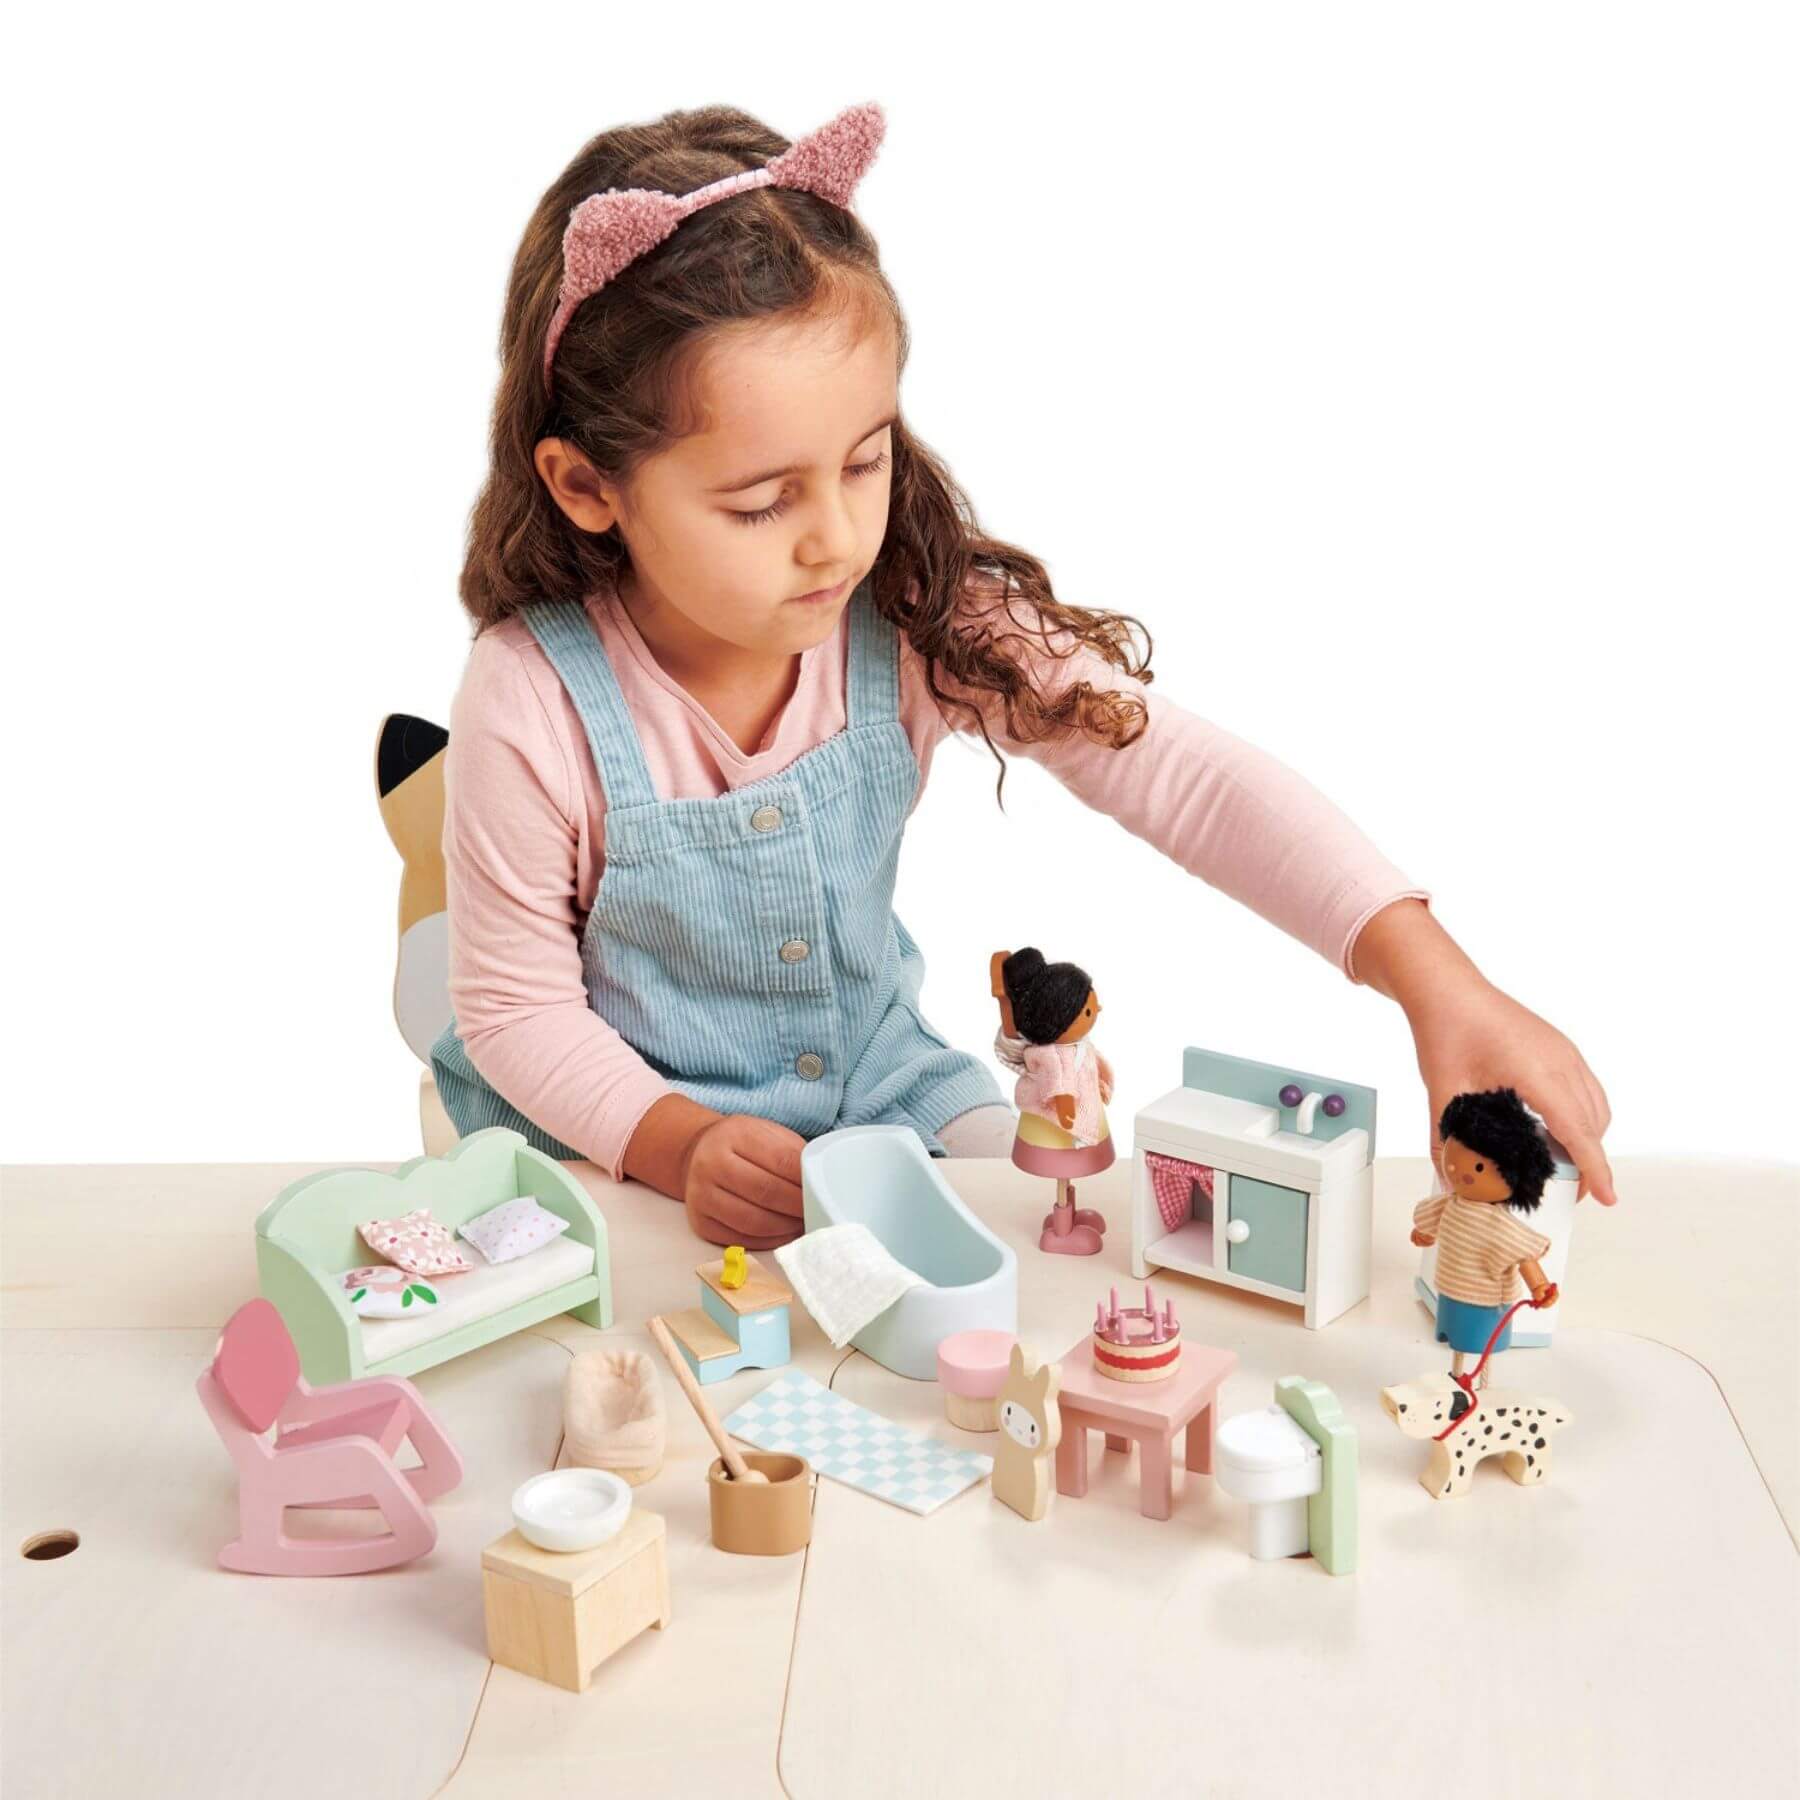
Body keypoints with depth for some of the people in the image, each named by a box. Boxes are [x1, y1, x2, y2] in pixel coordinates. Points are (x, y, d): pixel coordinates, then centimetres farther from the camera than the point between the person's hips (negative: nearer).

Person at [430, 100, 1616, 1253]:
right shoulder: (537, 708, -25)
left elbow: (1184, 774, -23)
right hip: (623, 1134, -3)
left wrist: (1437, 982, -33)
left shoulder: (920, 616, -18)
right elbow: (518, 1010, -13)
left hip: (874, 1075, 3)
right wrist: (679, 1144, -30)